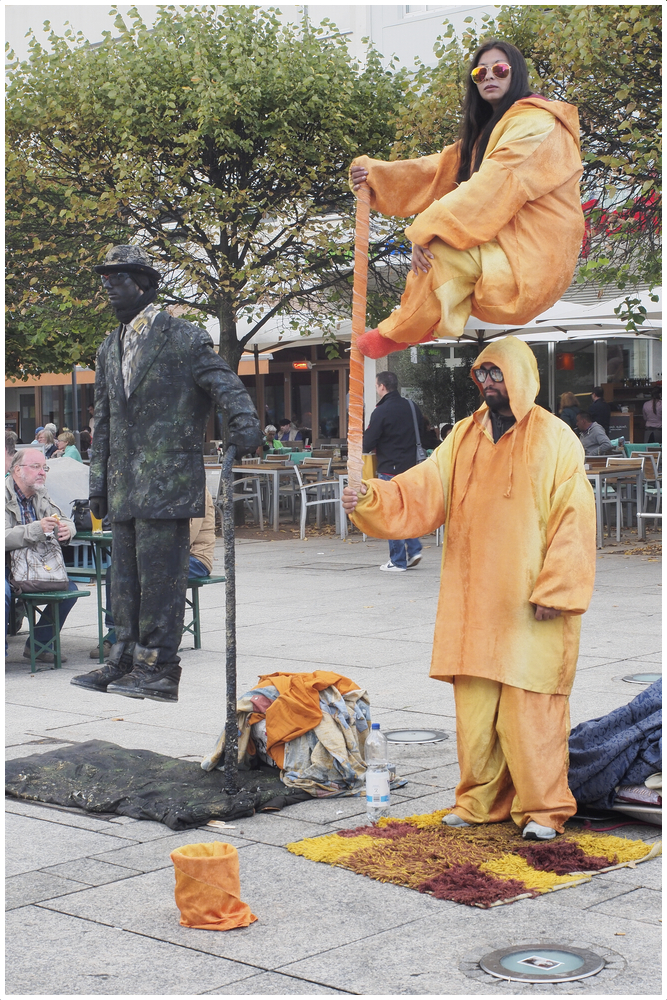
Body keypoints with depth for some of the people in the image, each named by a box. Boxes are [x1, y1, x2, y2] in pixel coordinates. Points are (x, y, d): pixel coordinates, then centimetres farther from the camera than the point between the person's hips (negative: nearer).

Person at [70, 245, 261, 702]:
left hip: (168, 477, -7)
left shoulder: (183, 336, -2)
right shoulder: (110, 349, 19)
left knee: (160, 572, -6)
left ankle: (159, 671, -1)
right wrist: (99, 484, 17)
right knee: (126, 574, 11)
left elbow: (223, 382, -12)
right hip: (125, 485, 7)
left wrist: (244, 420, -33)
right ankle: (125, 663, 19)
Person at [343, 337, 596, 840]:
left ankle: (544, 809, 9)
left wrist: (553, 591, -14)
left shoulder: (555, 440, -5)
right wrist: (371, 497, -15)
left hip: (530, 605, -5)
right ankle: (481, 802, 22)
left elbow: (574, 519, -8)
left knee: (530, 708, -3)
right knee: (475, 705, 9)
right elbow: (420, 492, 3)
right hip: (473, 601, 5)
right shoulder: (465, 436, 10)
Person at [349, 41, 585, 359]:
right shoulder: (487, 130, 19)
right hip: (507, 245, 10)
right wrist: (375, 173, -2)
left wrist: (429, 229, -29)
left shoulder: (535, 123, -13)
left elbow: (497, 182, -24)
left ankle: (400, 332, -5)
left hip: (533, 259, -10)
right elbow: (442, 167, 11)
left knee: (441, 247, -24)